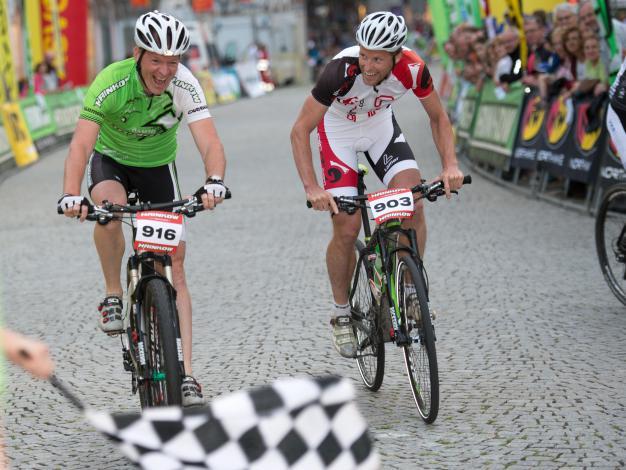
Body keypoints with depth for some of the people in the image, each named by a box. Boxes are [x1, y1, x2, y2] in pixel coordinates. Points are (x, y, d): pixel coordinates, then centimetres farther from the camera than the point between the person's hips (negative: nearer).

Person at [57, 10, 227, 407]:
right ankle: (113, 295, -12)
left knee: (175, 266, -7)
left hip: (158, 166, 1)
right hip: (111, 159, -1)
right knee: (110, 206, -37)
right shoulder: (111, 82, -31)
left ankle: (186, 373, -6)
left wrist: (215, 180, -57)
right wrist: (71, 195, -56)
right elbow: (82, 143, -39)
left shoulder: (185, 85, -26)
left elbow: (210, 143, -35)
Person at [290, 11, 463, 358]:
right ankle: (341, 315, 10)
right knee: (347, 229, -11)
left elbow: (438, 117, -10)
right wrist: (312, 189, -40)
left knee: (414, 205, -18)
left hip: (380, 126, 3)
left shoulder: (412, 68, -28)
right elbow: (300, 131, -31)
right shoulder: (342, 70, -37)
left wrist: (450, 164, -24)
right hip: (338, 131, -3)